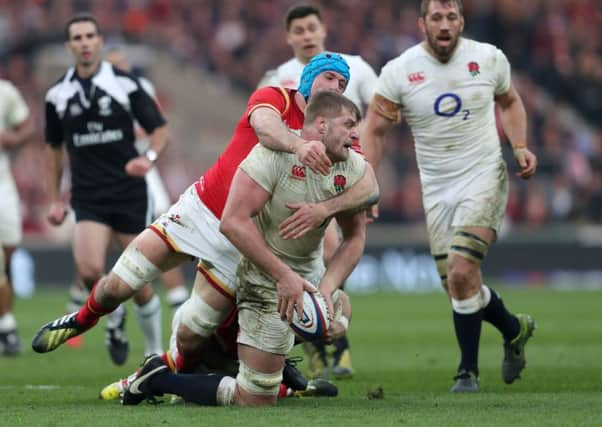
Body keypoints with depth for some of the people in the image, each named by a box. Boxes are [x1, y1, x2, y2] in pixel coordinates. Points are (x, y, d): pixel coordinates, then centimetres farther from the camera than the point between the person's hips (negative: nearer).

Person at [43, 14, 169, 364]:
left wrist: (149, 157, -23)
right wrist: (55, 199, 13)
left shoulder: (125, 84, -4)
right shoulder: (58, 94, 5)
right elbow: (54, 148, 17)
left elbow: (161, 129, -2)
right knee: (89, 269, -21)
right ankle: (114, 317, 11)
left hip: (130, 193, -1)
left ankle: (155, 353, 19)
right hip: (88, 199, 1)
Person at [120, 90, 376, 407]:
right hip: (265, 280, -7)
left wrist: (326, 288, -15)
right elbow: (233, 222, -28)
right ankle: (159, 379, 9)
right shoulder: (275, 152, -24)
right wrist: (284, 275, -27)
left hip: (310, 273, 7)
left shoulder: (354, 168, -4)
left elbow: (355, 238, 2)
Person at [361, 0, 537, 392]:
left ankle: (469, 370, -5)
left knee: (461, 273, -19)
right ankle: (514, 328, 31)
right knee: (458, 286, 3)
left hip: (484, 177, -2)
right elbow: (374, 131, 0)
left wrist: (520, 147, 2)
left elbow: (510, 102, 17)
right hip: (437, 190, 2)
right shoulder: (399, 72, -6)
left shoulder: (488, 59, -3)